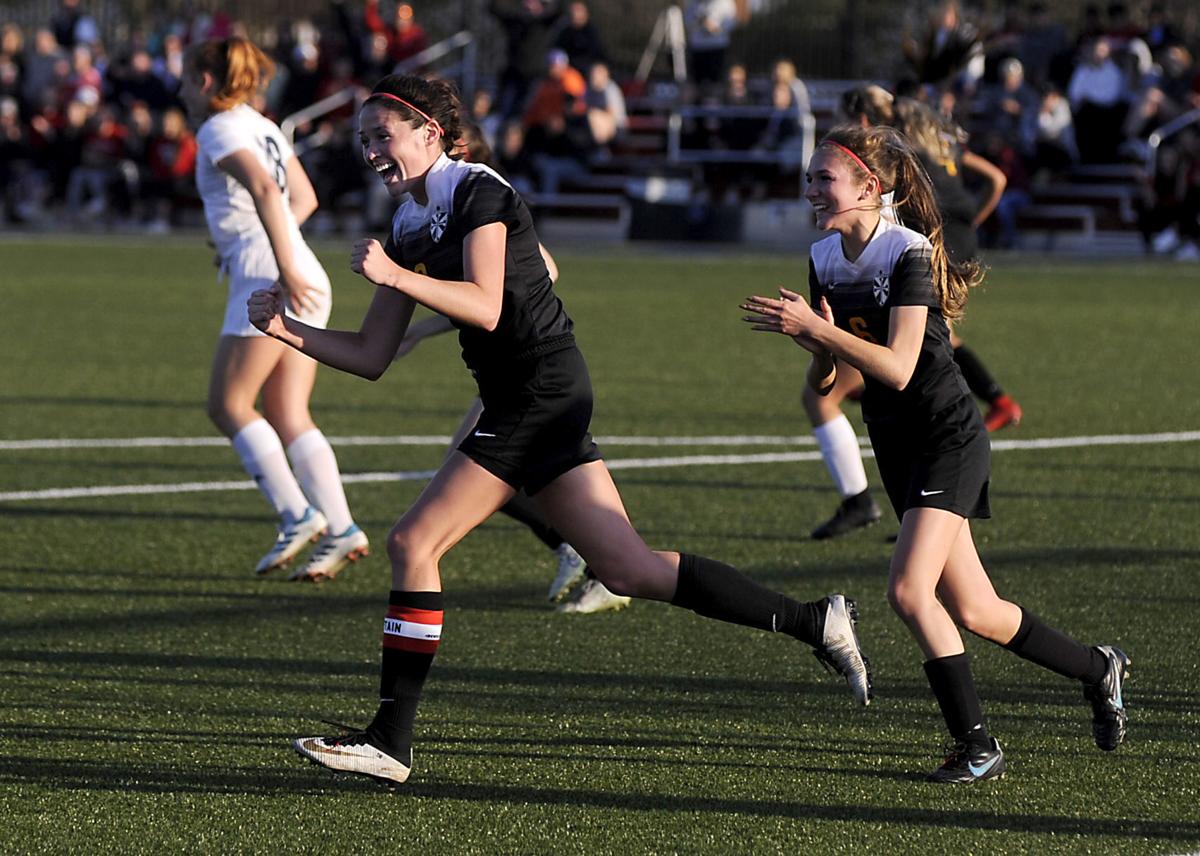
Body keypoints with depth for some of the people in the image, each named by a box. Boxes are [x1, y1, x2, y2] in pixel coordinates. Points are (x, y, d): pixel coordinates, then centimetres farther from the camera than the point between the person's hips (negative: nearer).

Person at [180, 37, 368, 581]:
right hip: (304, 282, 9)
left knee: (228, 405, -2)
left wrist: (284, 270, -27)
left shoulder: (218, 132, -7)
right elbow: (304, 198, 30)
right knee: (289, 417, 7)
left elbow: (265, 189, -23)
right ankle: (339, 531, -3)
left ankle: (297, 515, -10)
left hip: (265, 281, -9)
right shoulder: (263, 128, 20)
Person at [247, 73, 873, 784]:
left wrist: (395, 274, -27)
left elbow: (485, 307, -21)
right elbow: (371, 357, 16)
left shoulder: (476, 191, -9)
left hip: (540, 396, -9)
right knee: (629, 570, 4)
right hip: (531, 401, 9)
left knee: (414, 543, -10)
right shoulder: (412, 225, 17)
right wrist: (285, 328, 5)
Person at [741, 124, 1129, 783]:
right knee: (972, 612, 11)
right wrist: (816, 347, -16)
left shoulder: (909, 254, -19)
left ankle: (977, 746, -10)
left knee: (909, 589, -21)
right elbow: (822, 382, 6)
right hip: (897, 448, 8)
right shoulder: (824, 259, 3)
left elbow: (897, 367, -29)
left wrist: (812, 328, -32)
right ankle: (1098, 668, 33)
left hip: (949, 439, -8)